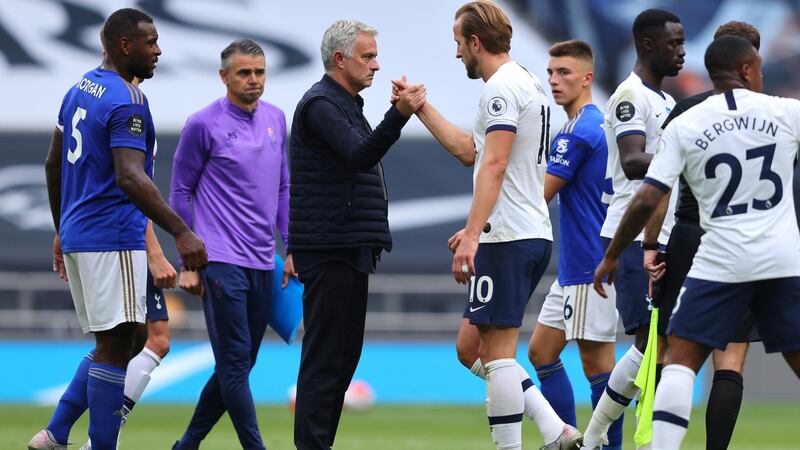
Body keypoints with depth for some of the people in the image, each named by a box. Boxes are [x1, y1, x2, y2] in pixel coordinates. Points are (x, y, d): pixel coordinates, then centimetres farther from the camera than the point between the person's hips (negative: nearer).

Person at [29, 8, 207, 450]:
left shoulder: (80, 90, 14)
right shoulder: (127, 102, -15)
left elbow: (53, 164, 21)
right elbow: (130, 179, -26)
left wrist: (62, 230, 29)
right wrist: (181, 232, -30)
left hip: (78, 233, 10)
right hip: (113, 238, -10)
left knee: (131, 341, 15)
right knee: (116, 346, -5)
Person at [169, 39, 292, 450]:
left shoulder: (276, 119, 11)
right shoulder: (204, 124, -5)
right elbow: (181, 193, -1)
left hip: (263, 263, 6)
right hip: (222, 261, -6)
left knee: (238, 365, 9)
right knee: (234, 363, -8)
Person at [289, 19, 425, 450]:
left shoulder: (345, 104, 22)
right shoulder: (321, 104, -11)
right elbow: (359, 155, -27)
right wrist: (399, 115, -38)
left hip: (349, 251, 10)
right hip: (329, 252, -10)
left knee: (344, 354, 11)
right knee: (325, 355, -11)